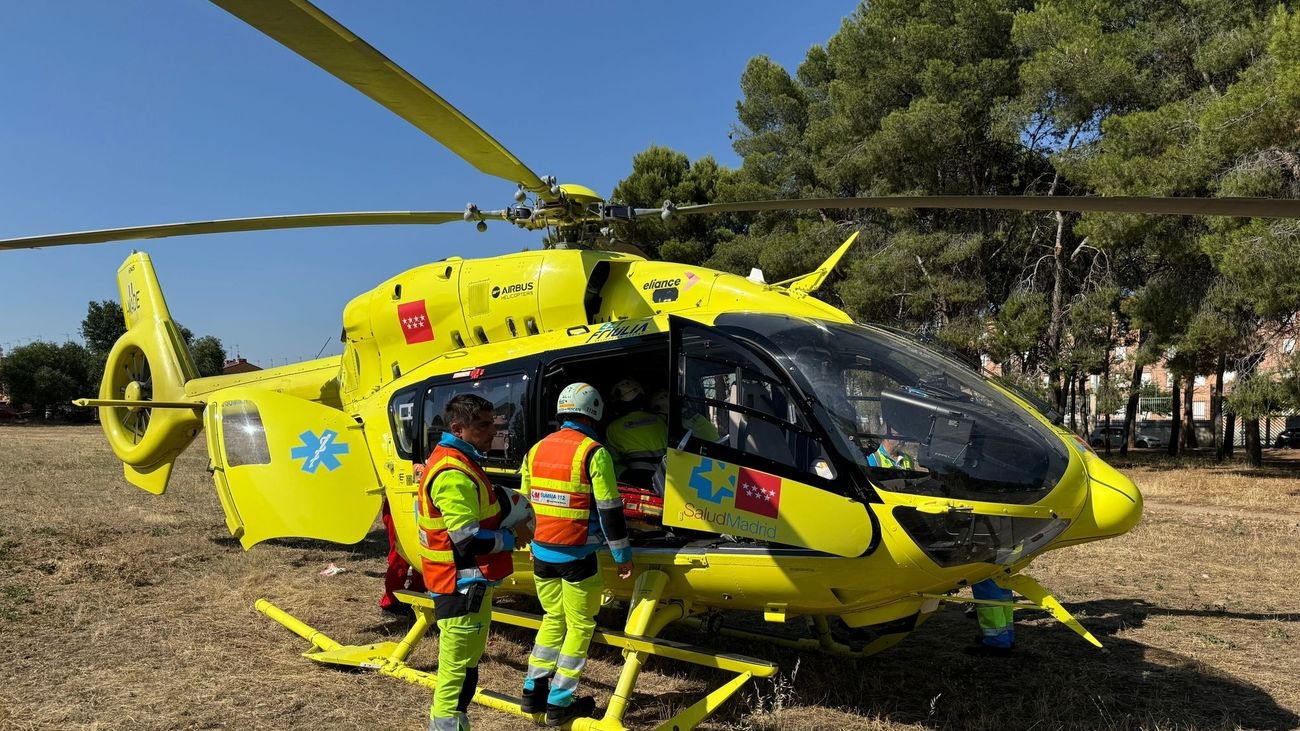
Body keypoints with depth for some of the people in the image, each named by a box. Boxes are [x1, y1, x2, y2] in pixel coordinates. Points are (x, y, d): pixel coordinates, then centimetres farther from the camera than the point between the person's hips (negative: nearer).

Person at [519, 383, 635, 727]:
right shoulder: (594, 453, -12)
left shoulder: (536, 450, 7)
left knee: (553, 618, 20)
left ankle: (534, 691, 22)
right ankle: (559, 702, 11)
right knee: (580, 626, 7)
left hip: (542, 553, 6)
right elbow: (610, 511, -12)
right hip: (577, 556, -6)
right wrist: (623, 555, -3)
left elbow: (526, 503, 14)